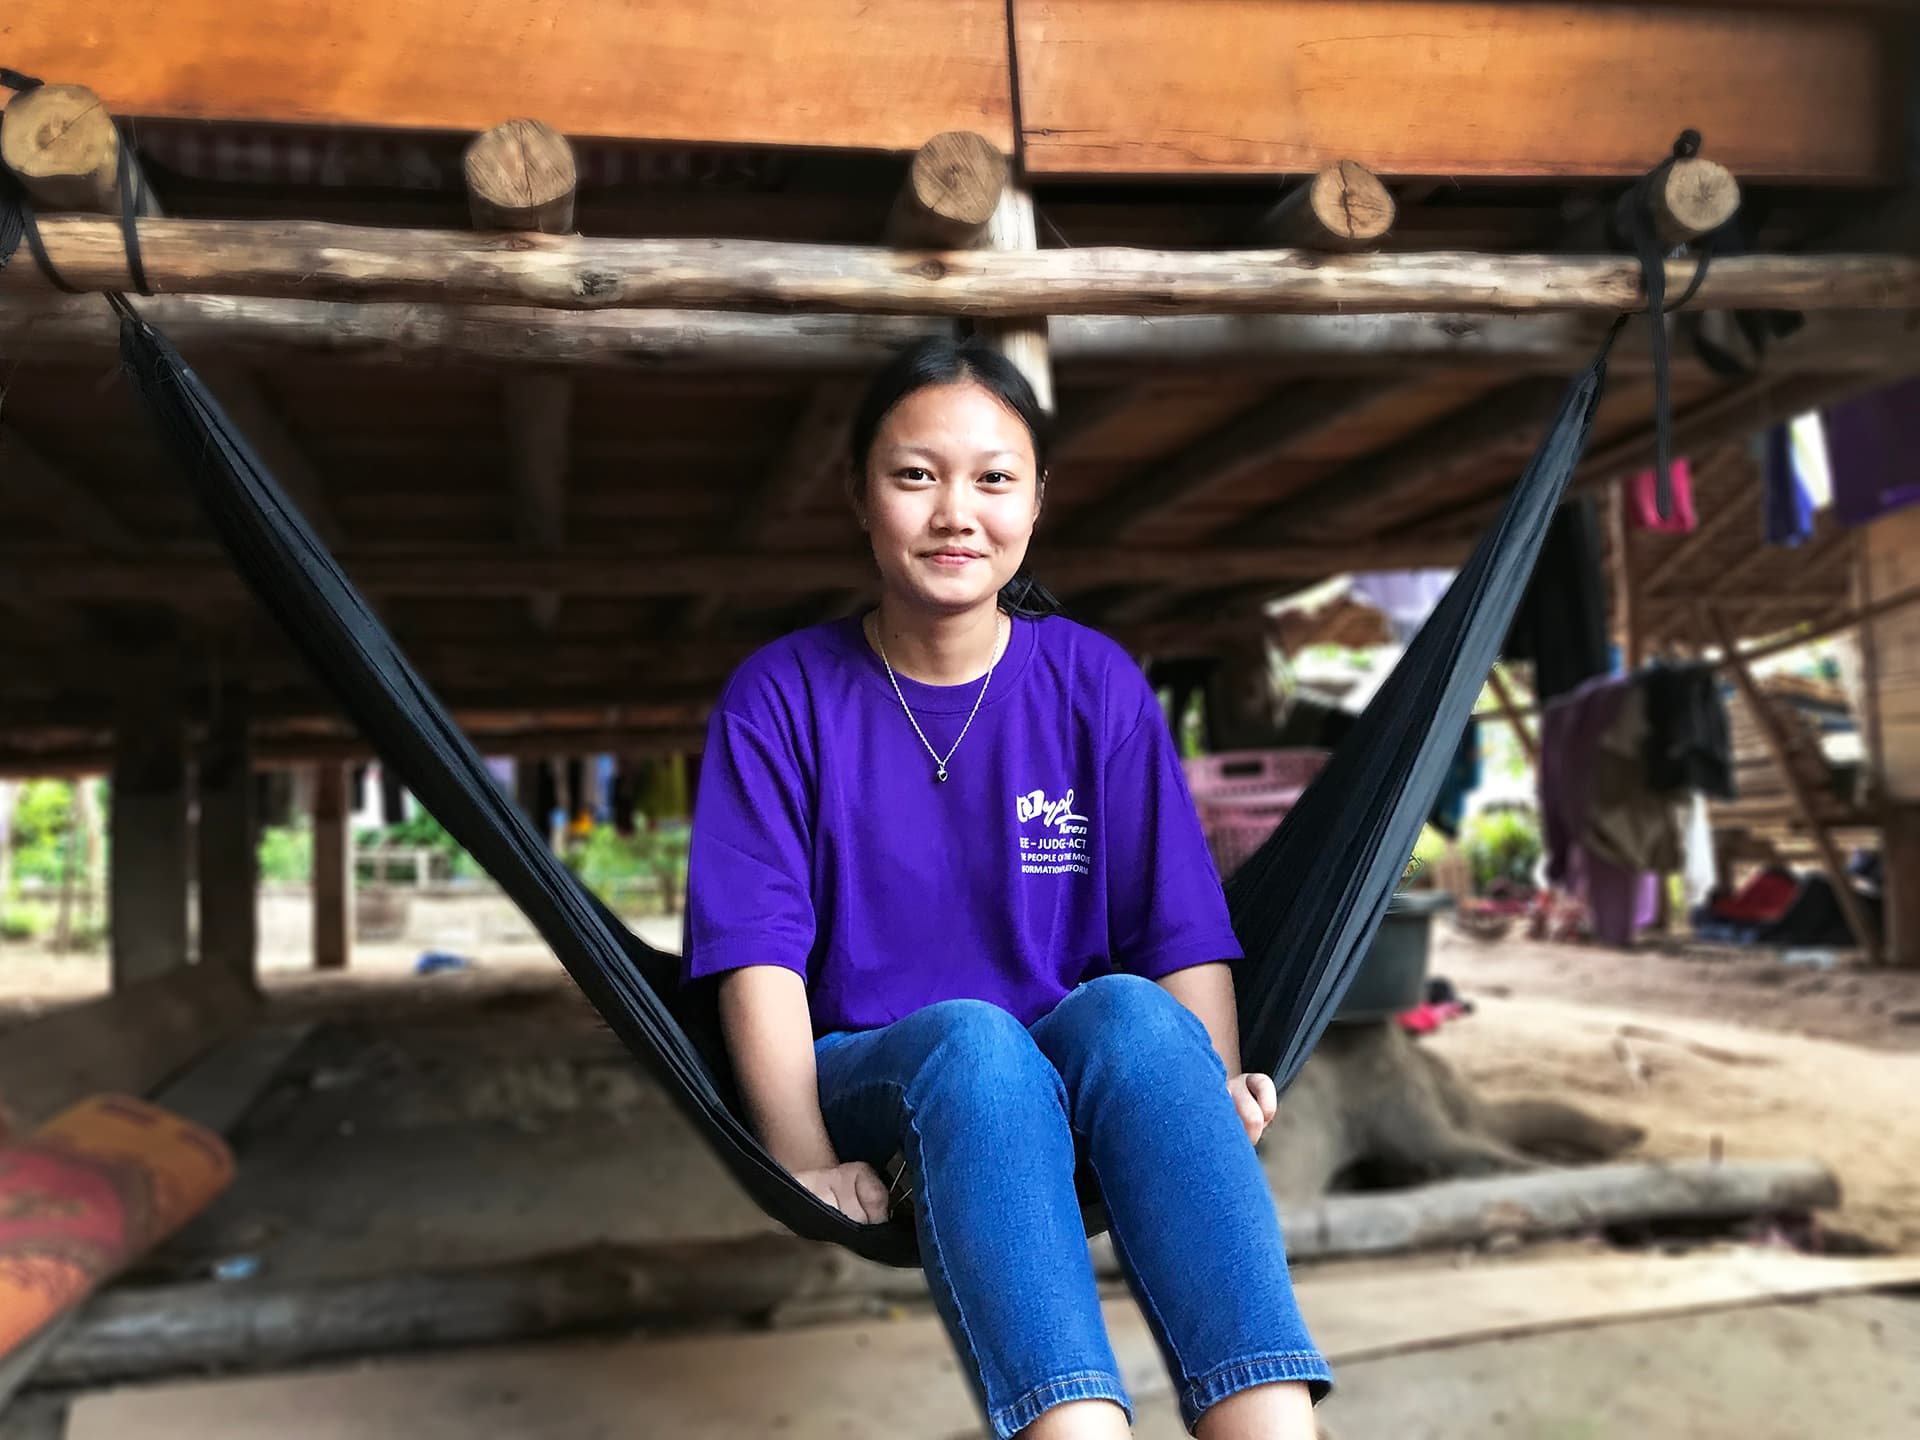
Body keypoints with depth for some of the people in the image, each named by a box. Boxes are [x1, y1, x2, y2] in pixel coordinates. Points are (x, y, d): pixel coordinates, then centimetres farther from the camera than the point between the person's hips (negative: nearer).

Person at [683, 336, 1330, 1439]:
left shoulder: (1094, 683, 5)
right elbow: (761, 955, -8)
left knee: (1131, 1014, -33)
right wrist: (809, 1162, -19)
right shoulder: (782, 699, 1)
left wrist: (1216, 1088, -18)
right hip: (871, 1084, -1)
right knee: (971, 1039, -35)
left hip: (1082, 1087, 2)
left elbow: (1180, 930, -1)